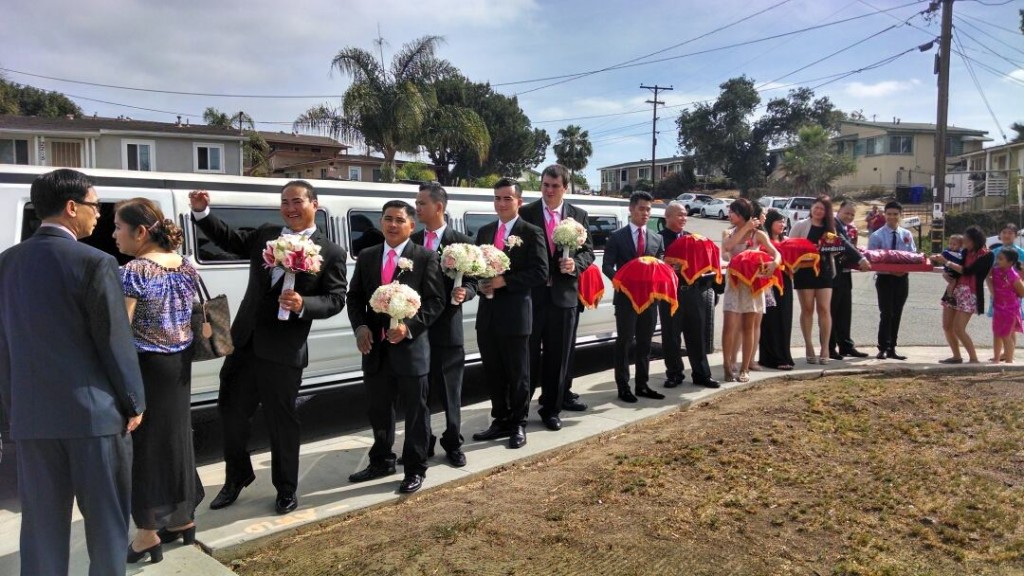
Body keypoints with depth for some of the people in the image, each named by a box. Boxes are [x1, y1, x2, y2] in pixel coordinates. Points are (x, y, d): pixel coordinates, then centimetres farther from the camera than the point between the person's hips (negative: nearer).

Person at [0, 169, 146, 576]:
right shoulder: (94, 263, -14)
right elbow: (115, 343, -11)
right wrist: (134, 403, -1)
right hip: (93, 411, -6)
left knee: (41, 524, 14)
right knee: (106, 520, 8)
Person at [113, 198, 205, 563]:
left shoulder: (132, 273, -18)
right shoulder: (187, 268, 4)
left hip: (145, 365, -7)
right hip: (179, 363, 7)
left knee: (144, 443, 4)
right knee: (175, 435, 17)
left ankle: (149, 533, 14)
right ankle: (183, 518, 29)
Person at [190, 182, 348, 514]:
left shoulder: (331, 252, -5)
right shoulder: (265, 234, 10)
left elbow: (336, 299, -9)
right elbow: (229, 239, 20)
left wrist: (303, 305, -26)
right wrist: (202, 212, 7)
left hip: (283, 350, -5)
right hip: (244, 342, 5)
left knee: (282, 421, 7)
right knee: (231, 412, 16)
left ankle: (286, 489, 26)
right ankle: (237, 477, 38)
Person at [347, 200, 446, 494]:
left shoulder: (426, 257, -4)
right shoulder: (366, 257, 10)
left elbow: (436, 301, -8)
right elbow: (354, 297, 11)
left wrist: (409, 326, -19)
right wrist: (360, 327, -5)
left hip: (411, 346, -4)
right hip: (375, 346, 5)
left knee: (416, 411, 6)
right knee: (378, 409, 16)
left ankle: (415, 469, 19)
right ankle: (381, 461, 34)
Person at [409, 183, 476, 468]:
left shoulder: (462, 242, -2)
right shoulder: (410, 242, 8)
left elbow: (472, 282, -2)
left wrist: (464, 292, -24)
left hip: (447, 328, -3)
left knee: (450, 391, 8)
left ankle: (453, 444, 24)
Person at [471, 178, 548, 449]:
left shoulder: (531, 233, -5)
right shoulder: (484, 232, 14)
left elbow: (540, 273, -12)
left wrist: (505, 281, -18)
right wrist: (479, 283, -5)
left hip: (515, 313, -6)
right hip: (487, 313, 6)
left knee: (517, 374, 5)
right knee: (493, 374, 13)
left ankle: (518, 425, 18)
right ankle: (500, 421, 26)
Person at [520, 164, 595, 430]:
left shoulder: (578, 215, 7)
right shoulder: (526, 214, 0)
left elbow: (588, 250, 9)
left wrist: (576, 264, -11)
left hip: (563, 294, 2)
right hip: (530, 293, -2)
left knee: (558, 356, 9)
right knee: (527, 355, 4)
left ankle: (551, 408, 22)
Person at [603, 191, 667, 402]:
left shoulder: (657, 239, 11)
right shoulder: (617, 237, 0)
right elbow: (607, 266, -4)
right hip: (626, 297, -4)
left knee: (645, 343, 11)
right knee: (624, 342, 1)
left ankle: (642, 385, 21)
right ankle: (623, 387, 8)